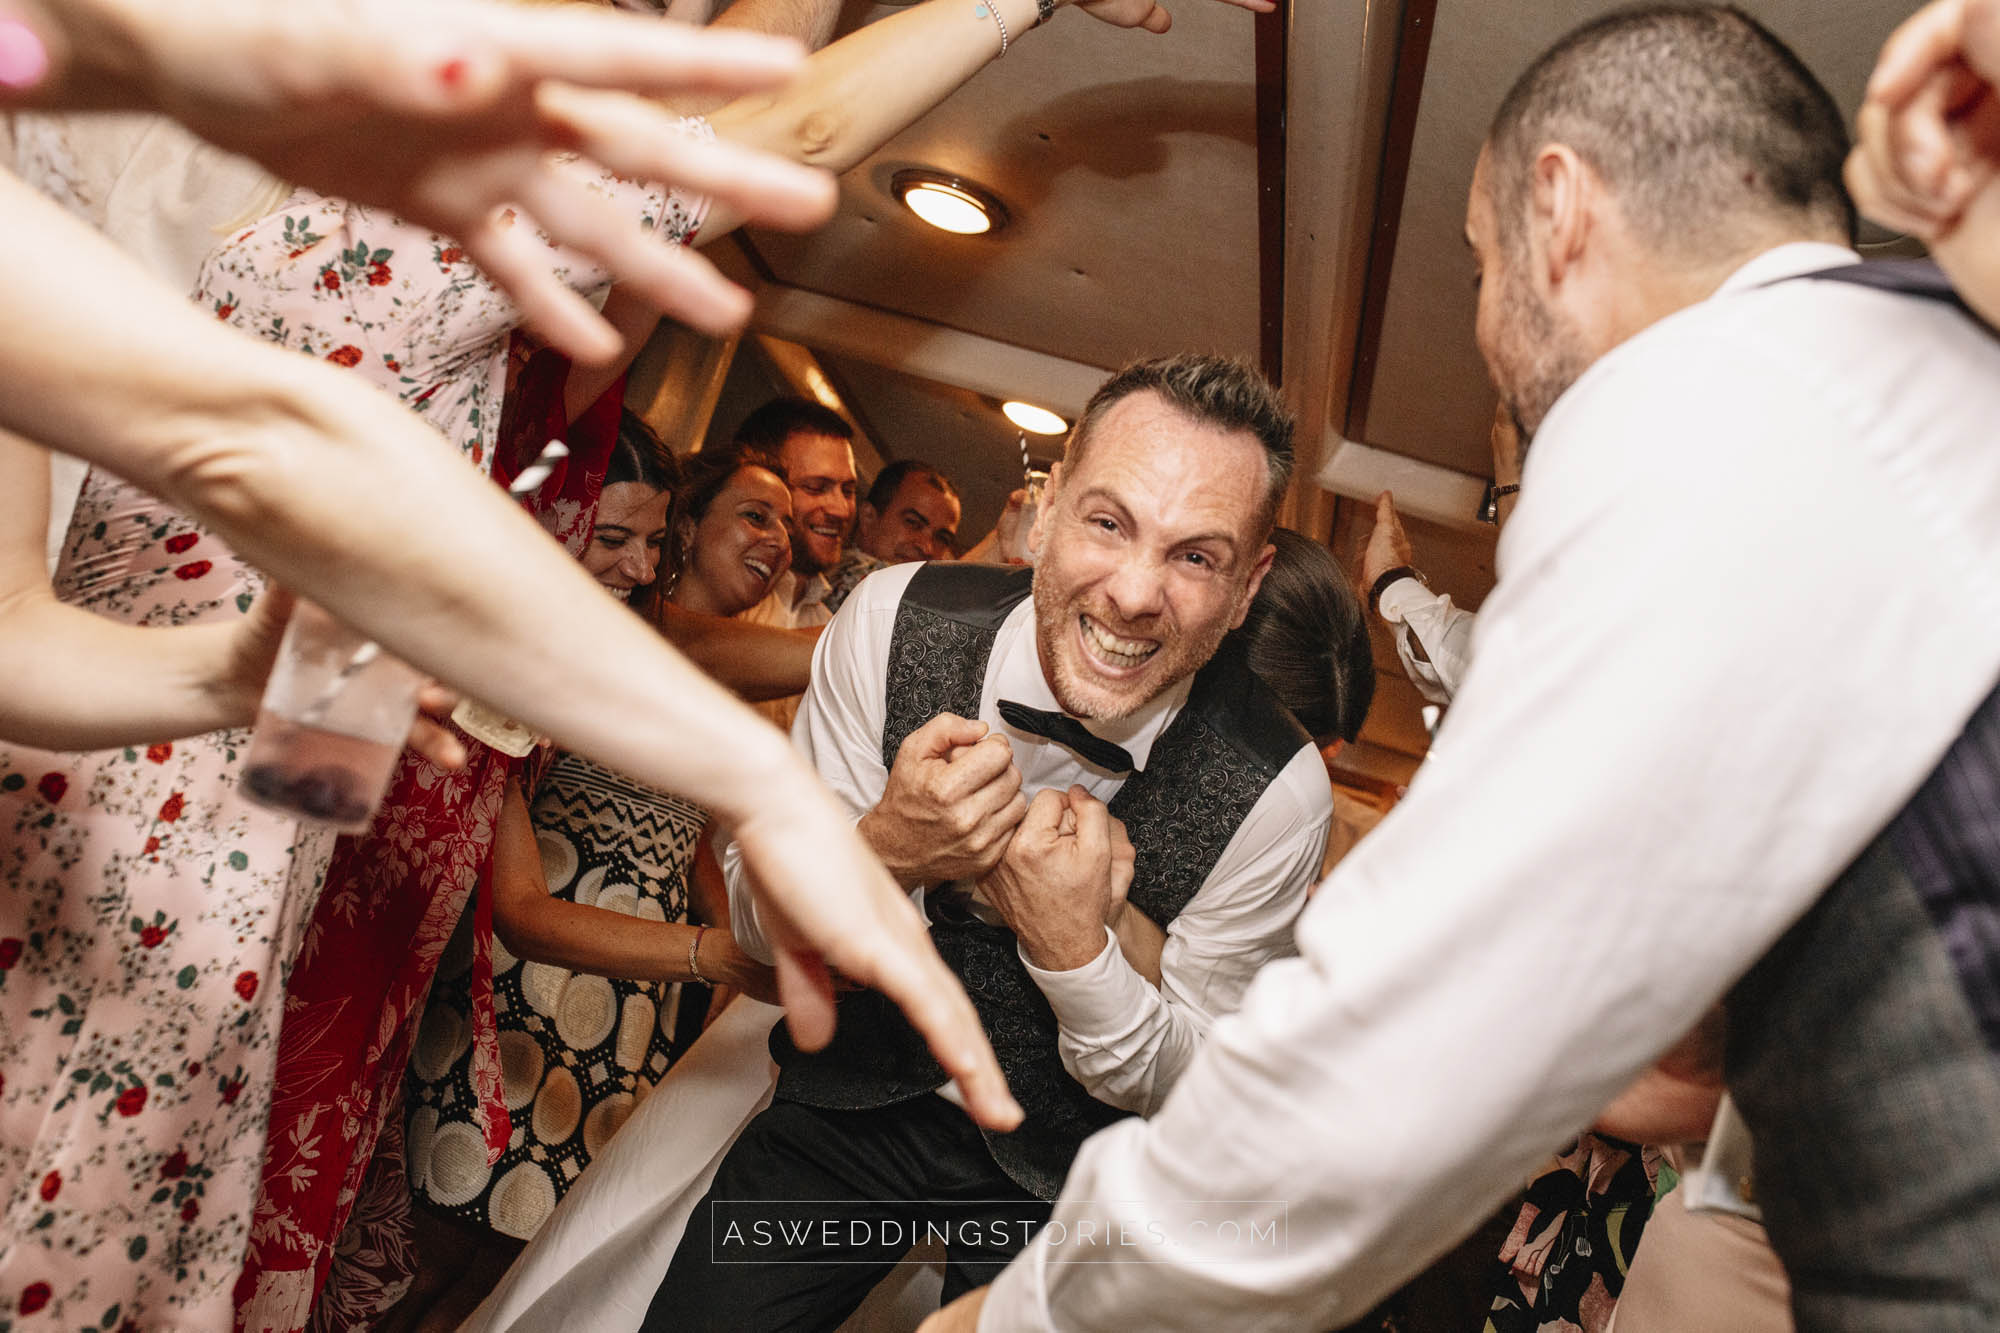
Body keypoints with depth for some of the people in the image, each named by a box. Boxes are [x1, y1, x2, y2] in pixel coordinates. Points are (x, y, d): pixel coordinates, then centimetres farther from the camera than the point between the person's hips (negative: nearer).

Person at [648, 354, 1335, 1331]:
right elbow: (755, 920, -11)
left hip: (1061, 1176, -1)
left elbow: (1184, 1091, -11)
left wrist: (1075, 948, -32)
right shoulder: (894, 621, -21)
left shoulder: (1277, 798, -25)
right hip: (860, 1097, 2)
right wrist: (885, 852, -34)